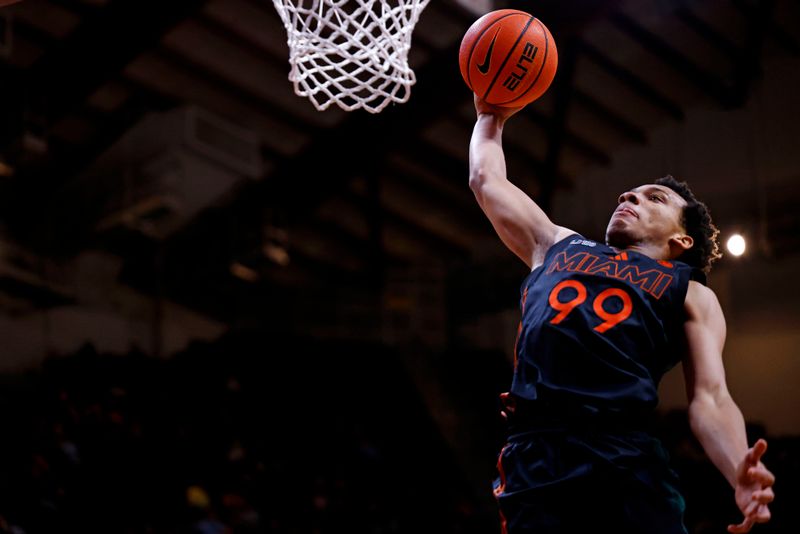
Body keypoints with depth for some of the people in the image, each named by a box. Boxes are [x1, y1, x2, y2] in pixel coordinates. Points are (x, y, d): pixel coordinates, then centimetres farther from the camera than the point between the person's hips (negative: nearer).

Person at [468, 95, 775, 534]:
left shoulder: (692, 295, 20)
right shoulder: (559, 246, 30)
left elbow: (709, 398, 6)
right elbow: (487, 181, 38)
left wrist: (741, 472, -12)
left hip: (626, 461, -1)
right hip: (532, 456, 2)